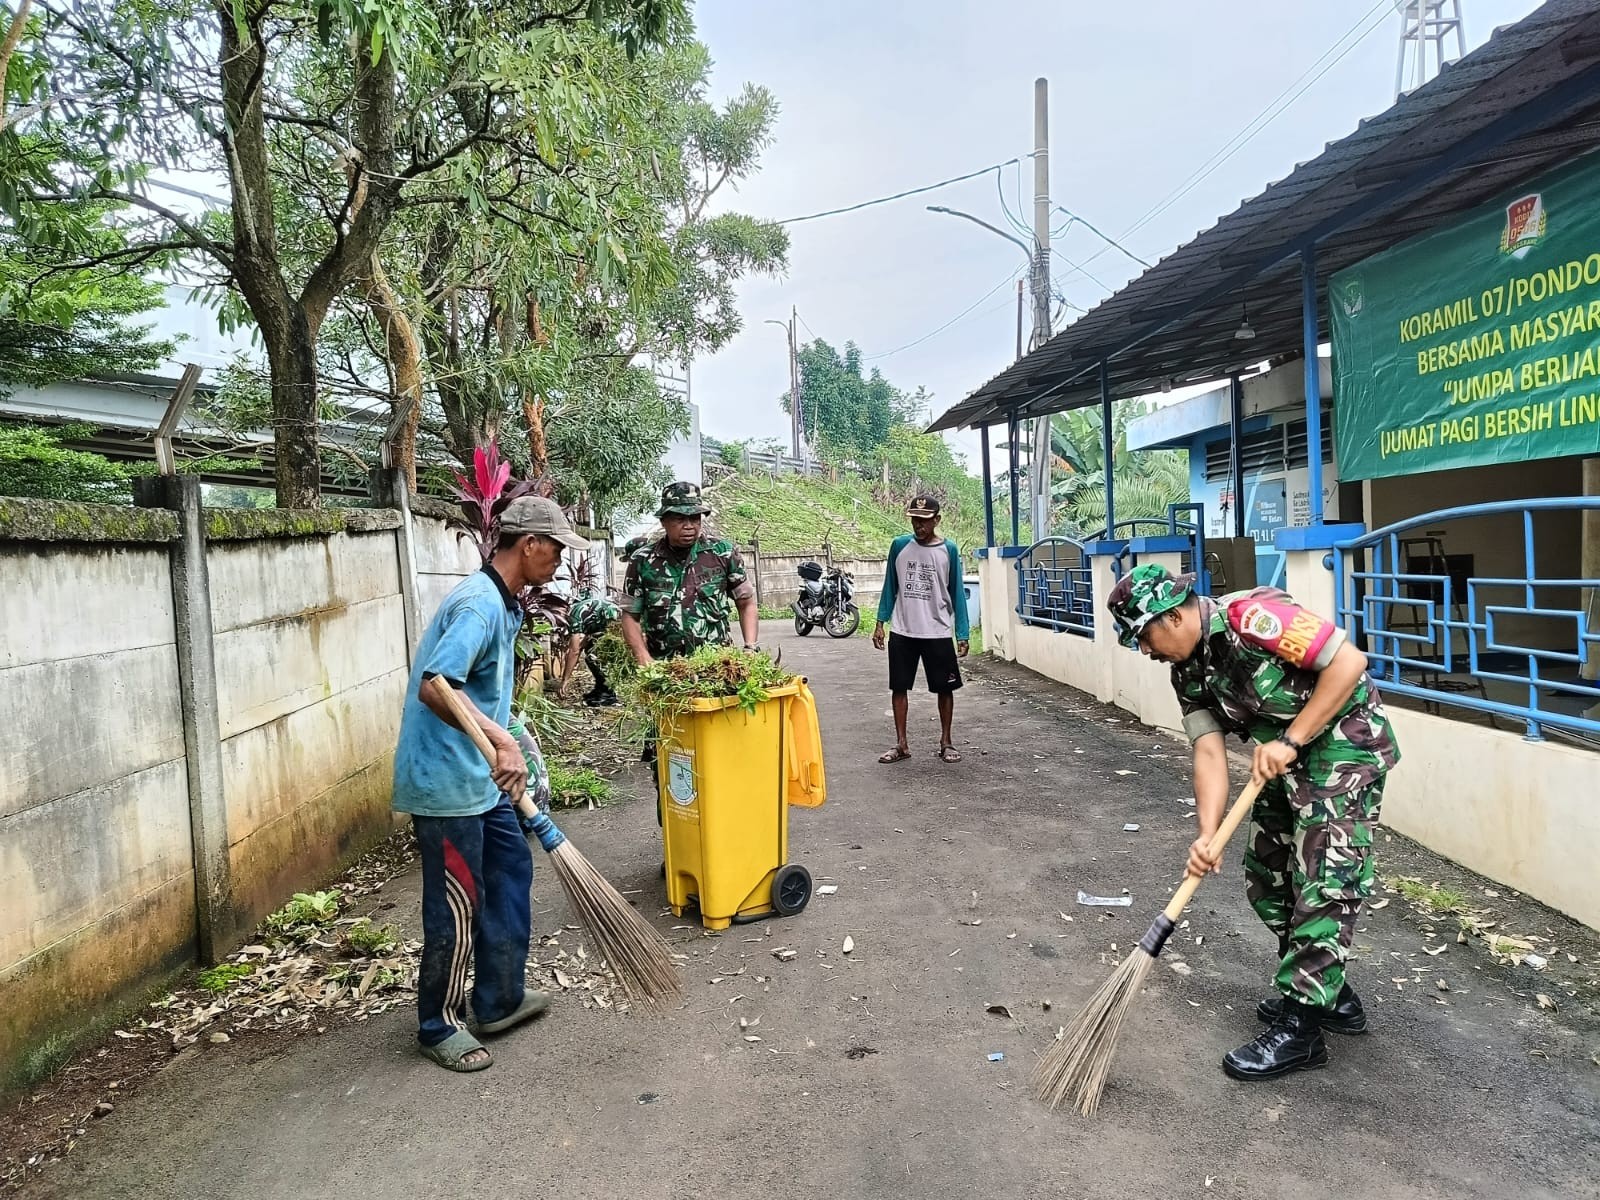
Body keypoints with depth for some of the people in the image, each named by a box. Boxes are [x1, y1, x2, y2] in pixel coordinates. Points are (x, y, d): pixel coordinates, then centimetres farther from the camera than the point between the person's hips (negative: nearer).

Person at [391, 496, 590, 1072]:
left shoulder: (505, 603, 10)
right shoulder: (479, 604, -22)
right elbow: (434, 687, -34)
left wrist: (508, 766, 24)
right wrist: (502, 741, -39)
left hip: (478, 777, 10)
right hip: (446, 782, -10)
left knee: (512, 869, 18)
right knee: (458, 905, 3)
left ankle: (499, 1001, 31)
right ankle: (440, 1026, 22)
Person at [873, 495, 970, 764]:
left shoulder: (949, 550, -4)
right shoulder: (899, 545, 0)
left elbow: (957, 594, 0)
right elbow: (890, 587, 7)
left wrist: (962, 635, -5)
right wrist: (880, 623, 1)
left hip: (938, 633, -1)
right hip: (902, 632, 2)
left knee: (944, 689, 7)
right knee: (899, 687, 5)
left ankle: (946, 742, 21)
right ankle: (901, 745, 16)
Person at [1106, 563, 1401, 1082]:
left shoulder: (1250, 616, -25)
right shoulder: (1188, 670, 0)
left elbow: (1348, 661, -25)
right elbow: (1209, 751, -4)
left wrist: (1290, 739, -22)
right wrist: (1208, 834, -17)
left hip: (1345, 743, -9)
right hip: (1287, 762, 9)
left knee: (1323, 886, -7)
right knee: (1267, 881, 13)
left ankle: (1300, 1028, 4)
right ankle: (1328, 993, 32)